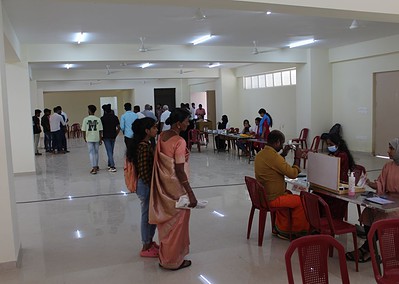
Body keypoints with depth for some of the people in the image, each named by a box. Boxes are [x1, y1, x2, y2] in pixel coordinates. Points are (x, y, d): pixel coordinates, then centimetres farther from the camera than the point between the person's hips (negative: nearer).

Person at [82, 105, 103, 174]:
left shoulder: (85, 119, -7)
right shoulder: (98, 119, -3)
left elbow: (83, 130, -5)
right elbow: (100, 130, -3)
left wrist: (84, 138, 9)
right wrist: (100, 139, 5)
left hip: (89, 139, -2)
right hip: (96, 138, 2)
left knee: (91, 153, 2)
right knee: (96, 152, 15)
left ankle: (94, 168, -6)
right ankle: (96, 166, 26)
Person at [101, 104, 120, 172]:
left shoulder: (102, 118, -8)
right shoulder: (115, 117, 2)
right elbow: (119, 127, 2)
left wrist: (101, 136, 1)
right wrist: (116, 134, 13)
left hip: (106, 137, -4)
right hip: (113, 136, 4)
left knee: (109, 152, -4)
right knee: (111, 151, 16)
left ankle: (112, 166, -9)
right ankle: (109, 164, 26)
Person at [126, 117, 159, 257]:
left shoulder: (146, 145, 6)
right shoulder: (144, 148, -23)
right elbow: (144, 172, -24)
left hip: (148, 185, 9)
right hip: (146, 186, -9)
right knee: (147, 215, 5)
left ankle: (150, 242, 35)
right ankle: (146, 248, 21)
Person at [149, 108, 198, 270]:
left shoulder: (161, 136, 2)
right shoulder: (179, 142, -22)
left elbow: (160, 161, 8)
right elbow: (180, 171, -23)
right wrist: (191, 194, -20)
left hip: (163, 185, 8)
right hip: (176, 186, -8)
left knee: (167, 220, 21)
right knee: (177, 222, 8)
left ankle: (165, 256, 37)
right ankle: (174, 260, 22)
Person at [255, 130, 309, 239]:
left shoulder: (260, 154, 5)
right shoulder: (274, 157, -24)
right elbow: (293, 174, -19)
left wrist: (283, 154, 13)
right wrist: (297, 158, -5)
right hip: (272, 200, -10)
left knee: (289, 196, 32)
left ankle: (281, 228, 33)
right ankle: (297, 231, 18)